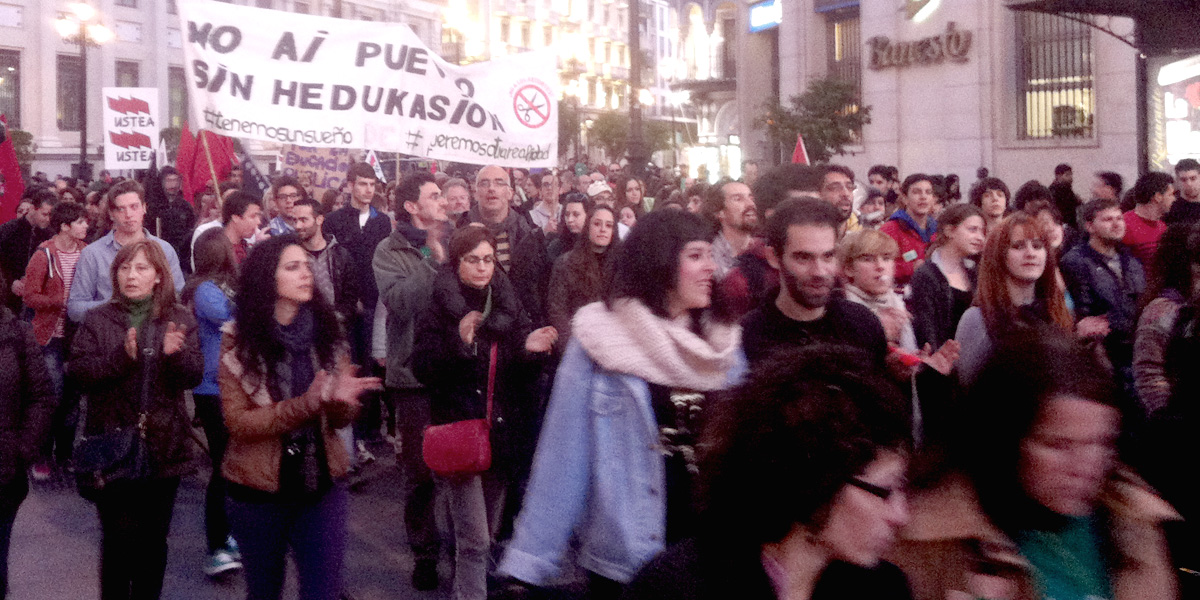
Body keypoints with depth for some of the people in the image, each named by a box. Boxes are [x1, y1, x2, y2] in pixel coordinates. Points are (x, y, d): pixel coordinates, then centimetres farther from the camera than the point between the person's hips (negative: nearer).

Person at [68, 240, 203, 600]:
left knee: (154, 539, 12)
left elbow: (194, 376, -4)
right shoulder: (98, 319, 2)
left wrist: (175, 354, -24)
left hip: (163, 445, 1)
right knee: (118, 537, 4)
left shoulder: (179, 319, 3)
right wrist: (120, 357, -23)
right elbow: (77, 371, -8)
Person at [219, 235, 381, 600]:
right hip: (259, 489, -1)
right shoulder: (239, 342, -8)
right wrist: (305, 405, -25)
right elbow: (238, 422, -12)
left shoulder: (326, 331, -1)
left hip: (323, 484, 1)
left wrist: (340, 401, -22)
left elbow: (341, 419, 2)